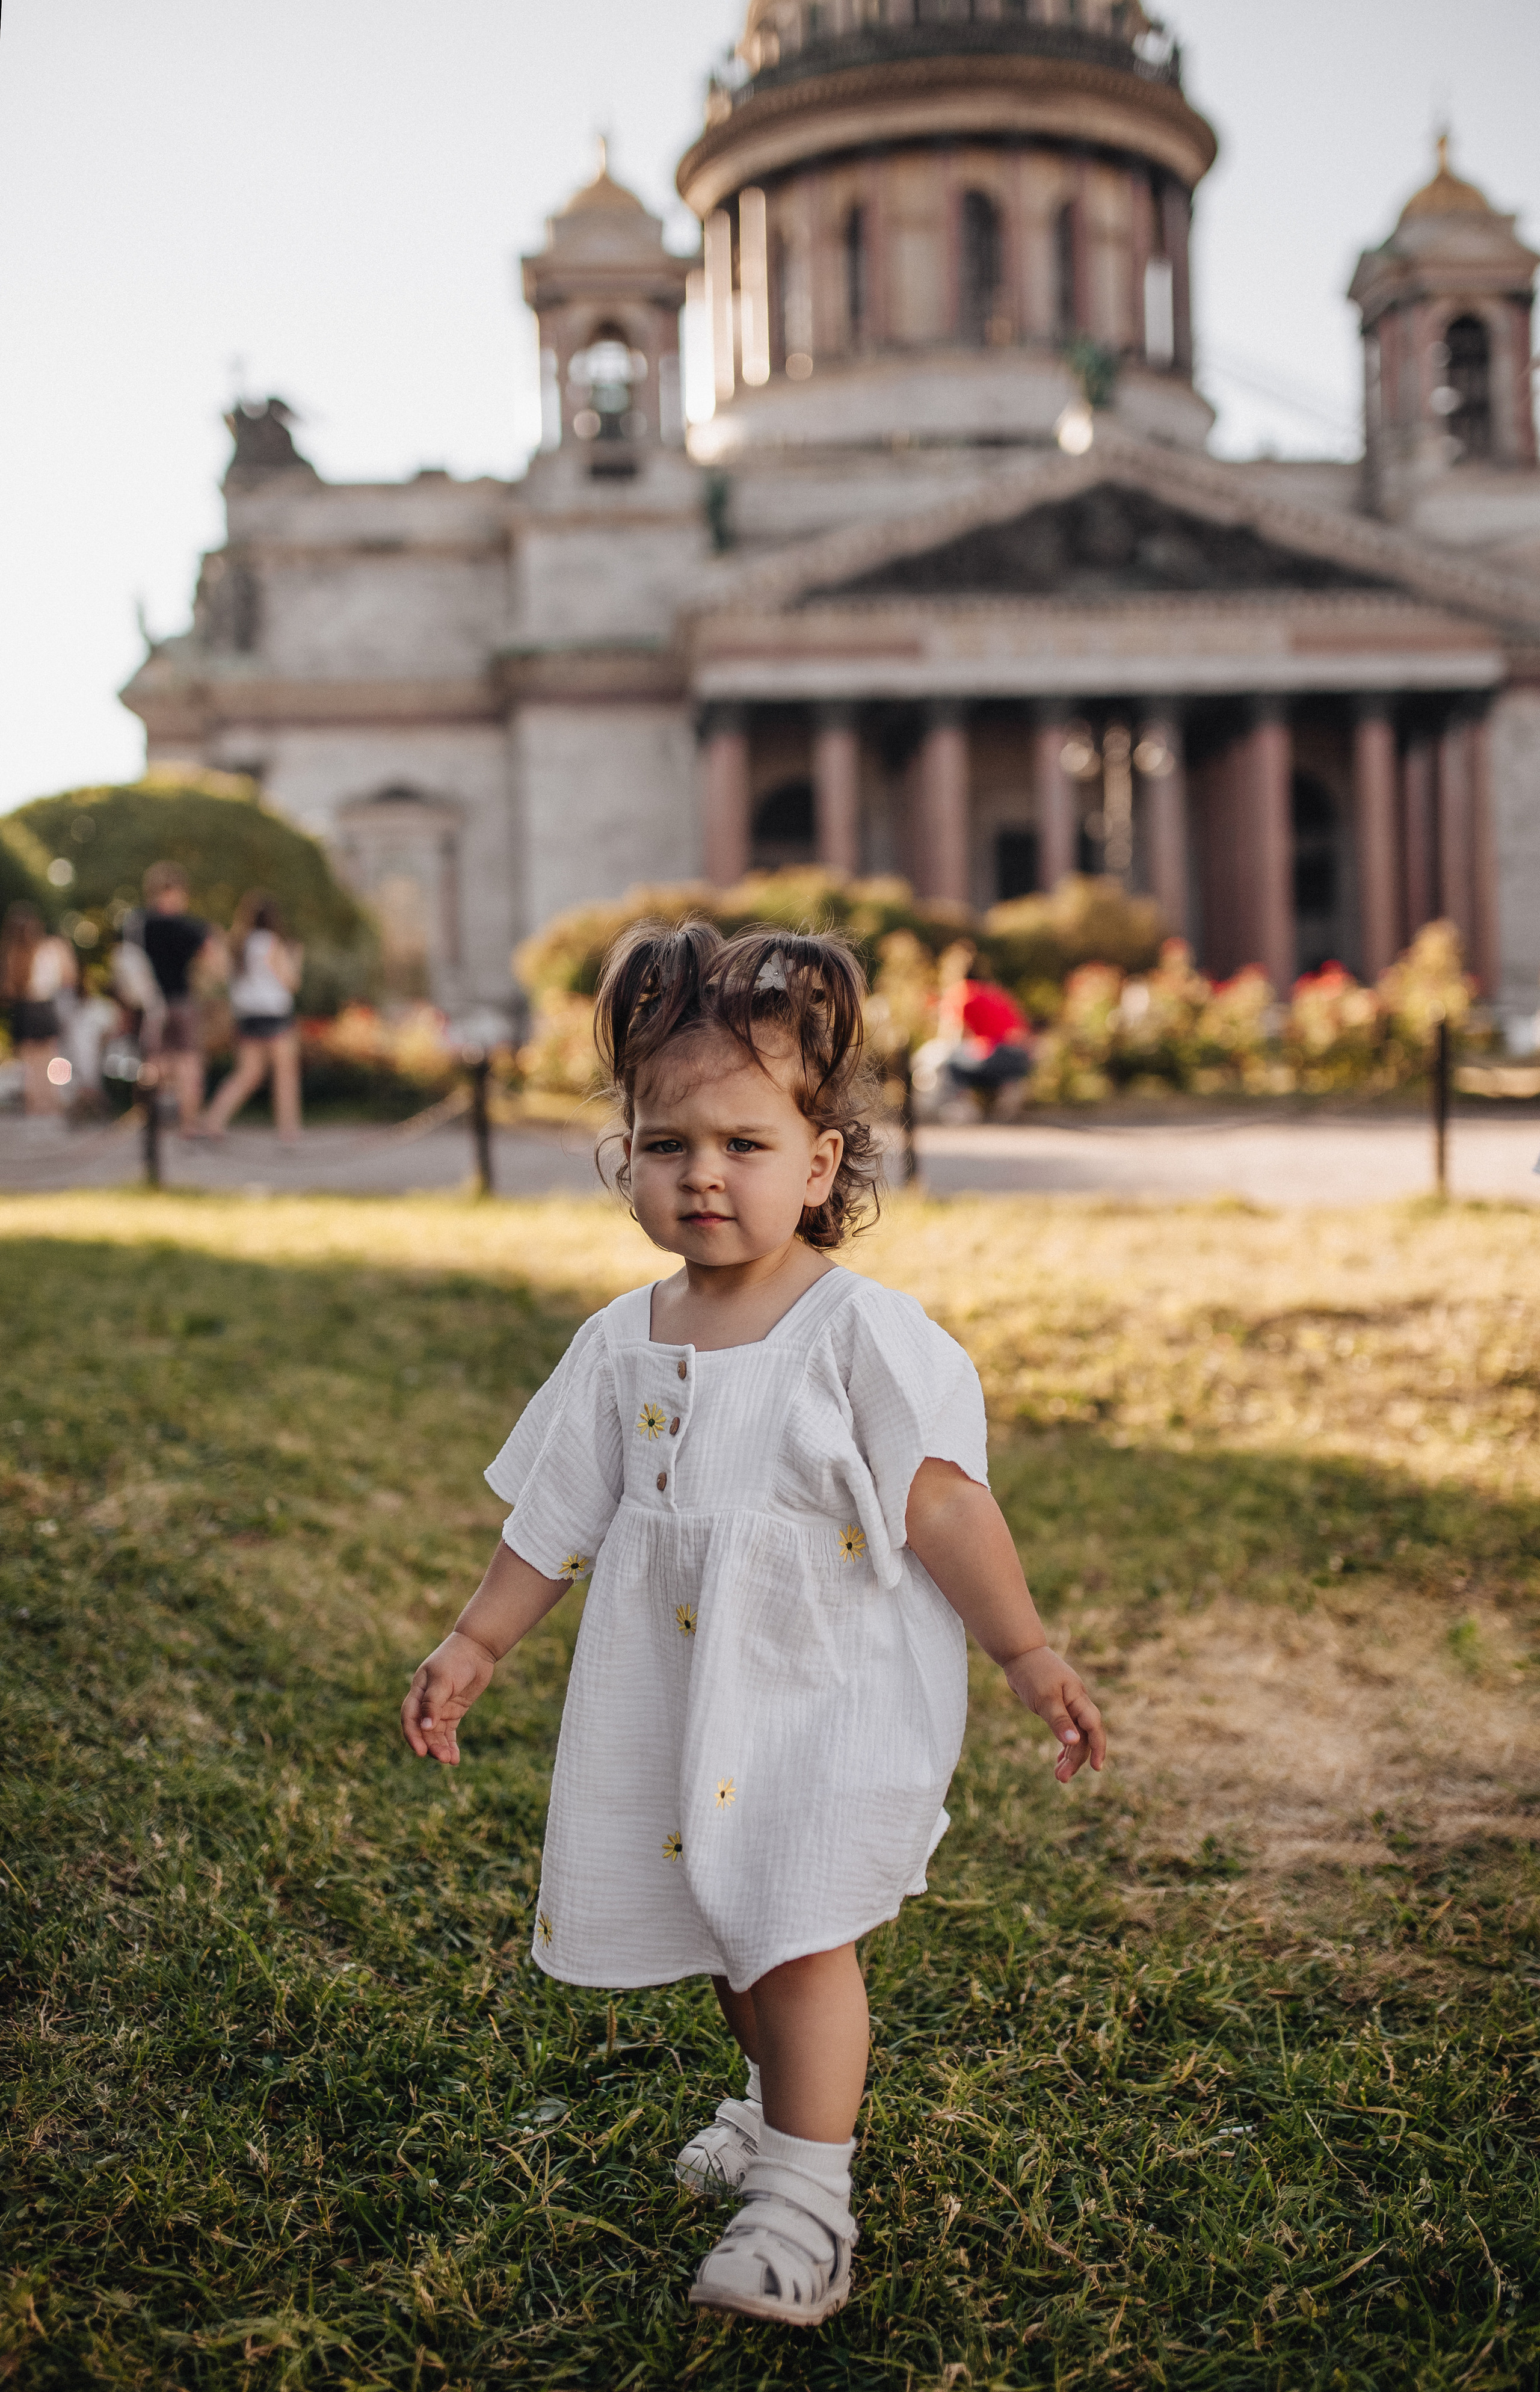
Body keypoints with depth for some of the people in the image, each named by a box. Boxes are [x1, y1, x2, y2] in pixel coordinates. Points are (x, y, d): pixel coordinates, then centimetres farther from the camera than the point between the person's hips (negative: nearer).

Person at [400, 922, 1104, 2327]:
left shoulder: (858, 1331, -15)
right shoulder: (626, 1344, 0)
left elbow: (941, 1503, -14)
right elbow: (559, 1517, 9)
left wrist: (1028, 1654, -14)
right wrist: (474, 1647, 11)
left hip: (833, 1690, -6)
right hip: (688, 1697, 6)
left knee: (796, 1930, -9)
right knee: (730, 1922, 20)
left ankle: (806, 2205, 4)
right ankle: (785, 2103, 44)